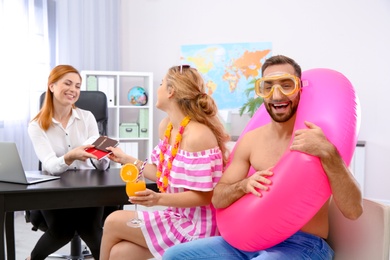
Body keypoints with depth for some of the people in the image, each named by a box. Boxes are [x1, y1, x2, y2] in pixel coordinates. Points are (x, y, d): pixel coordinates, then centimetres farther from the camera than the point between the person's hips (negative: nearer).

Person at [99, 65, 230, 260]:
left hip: (195, 226, -7)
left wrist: (158, 198, -33)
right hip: (177, 217, 7)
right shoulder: (166, 126, 3)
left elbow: (204, 196, -22)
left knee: (113, 222, -5)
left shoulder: (197, 135, -25)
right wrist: (127, 160, 11)